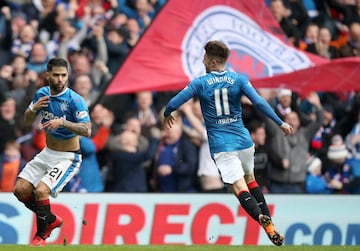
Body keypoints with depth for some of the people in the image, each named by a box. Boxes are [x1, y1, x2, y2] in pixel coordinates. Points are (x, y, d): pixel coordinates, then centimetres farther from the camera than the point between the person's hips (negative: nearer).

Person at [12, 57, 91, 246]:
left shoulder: (75, 100, -20)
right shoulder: (41, 94, -1)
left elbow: (87, 131, -28)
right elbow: (27, 121, 11)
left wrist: (63, 122, -40)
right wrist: (34, 108, -11)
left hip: (68, 158, -7)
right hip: (47, 153, 7)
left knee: (41, 190, -23)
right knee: (20, 189, -2)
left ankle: (40, 236, -2)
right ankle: (51, 219, 21)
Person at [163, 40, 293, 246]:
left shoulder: (200, 83, -3)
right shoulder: (239, 79, 0)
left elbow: (173, 104, -3)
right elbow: (259, 102, -10)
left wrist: (167, 115, 19)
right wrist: (280, 123, -5)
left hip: (221, 146, -3)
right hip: (244, 140, 3)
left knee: (240, 188, -7)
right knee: (250, 180, 24)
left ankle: (262, 218, -34)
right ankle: (269, 223, 16)